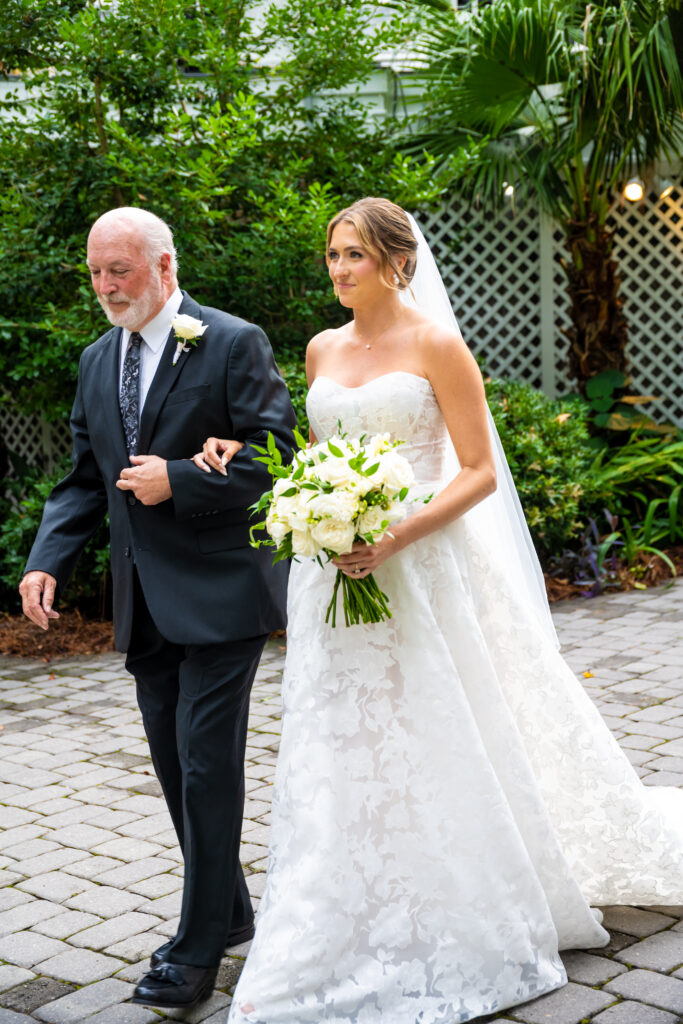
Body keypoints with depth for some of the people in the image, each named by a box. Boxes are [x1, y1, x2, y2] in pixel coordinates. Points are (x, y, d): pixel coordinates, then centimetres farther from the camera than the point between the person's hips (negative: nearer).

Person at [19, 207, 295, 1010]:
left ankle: (200, 946, 7)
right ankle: (227, 911, 30)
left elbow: (274, 457, -11)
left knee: (207, 763, -4)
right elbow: (84, 480, 14)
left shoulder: (233, 344, -7)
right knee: (175, 764, 13)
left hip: (218, 593, -7)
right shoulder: (97, 361, 13)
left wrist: (177, 482, -18)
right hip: (145, 601, 7)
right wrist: (47, 558, -1)